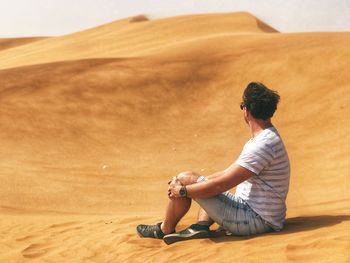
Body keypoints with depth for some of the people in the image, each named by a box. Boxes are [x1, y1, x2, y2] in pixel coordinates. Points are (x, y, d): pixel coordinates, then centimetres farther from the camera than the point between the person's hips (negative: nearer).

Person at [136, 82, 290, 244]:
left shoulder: (263, 145, -23)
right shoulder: (268, 137, 11)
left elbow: (221, 184, -23)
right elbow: (230, 173, 16)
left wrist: (182, 191, -11)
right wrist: (199, 181, 11)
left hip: (256, 220, -10)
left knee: (184, 179, -5)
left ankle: (165, 229, 16)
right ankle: (201, 226, 3)